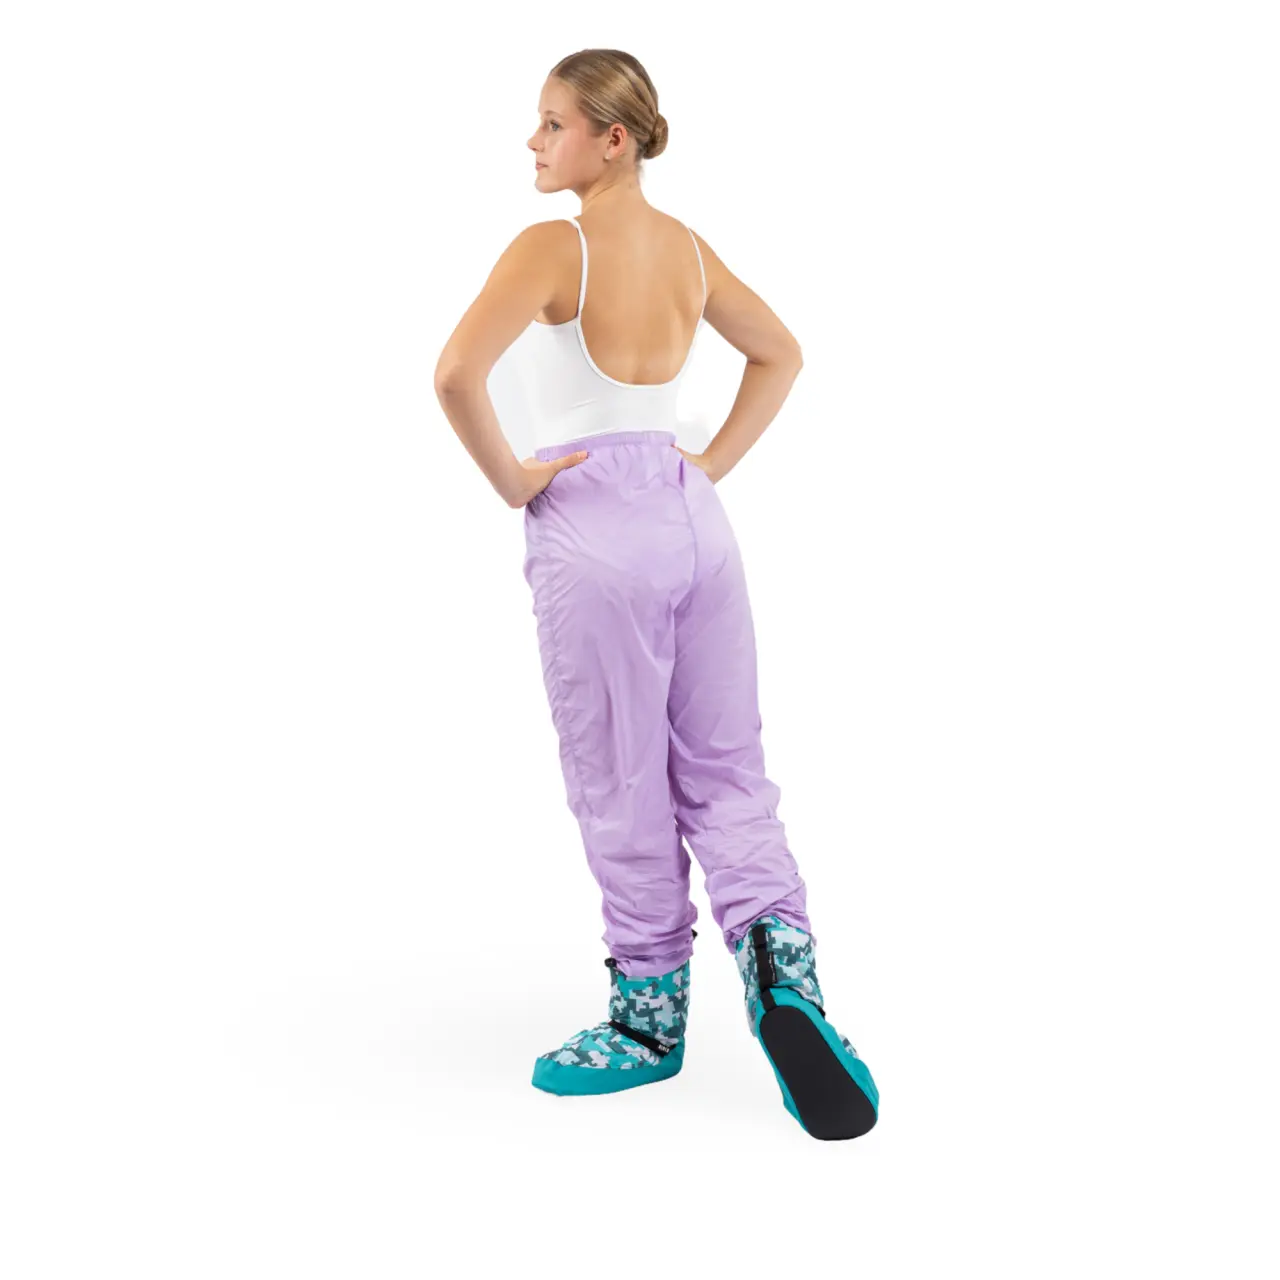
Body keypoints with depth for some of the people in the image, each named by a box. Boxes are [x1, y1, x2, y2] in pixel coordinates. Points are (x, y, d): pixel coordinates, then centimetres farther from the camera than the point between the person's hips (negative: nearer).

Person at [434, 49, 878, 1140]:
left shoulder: (555, 247, -12)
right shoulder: (688, 247, 10)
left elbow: (457, 373, -25)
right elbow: (781, 354, 21)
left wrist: (510, 479, -11)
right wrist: (715, 463, 15)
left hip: (593, 533, -7)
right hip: (693, 518, 7)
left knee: (624, 791, 6)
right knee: (724, 770, 12)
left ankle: (652, 1019, 20)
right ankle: (780, 956, -6)